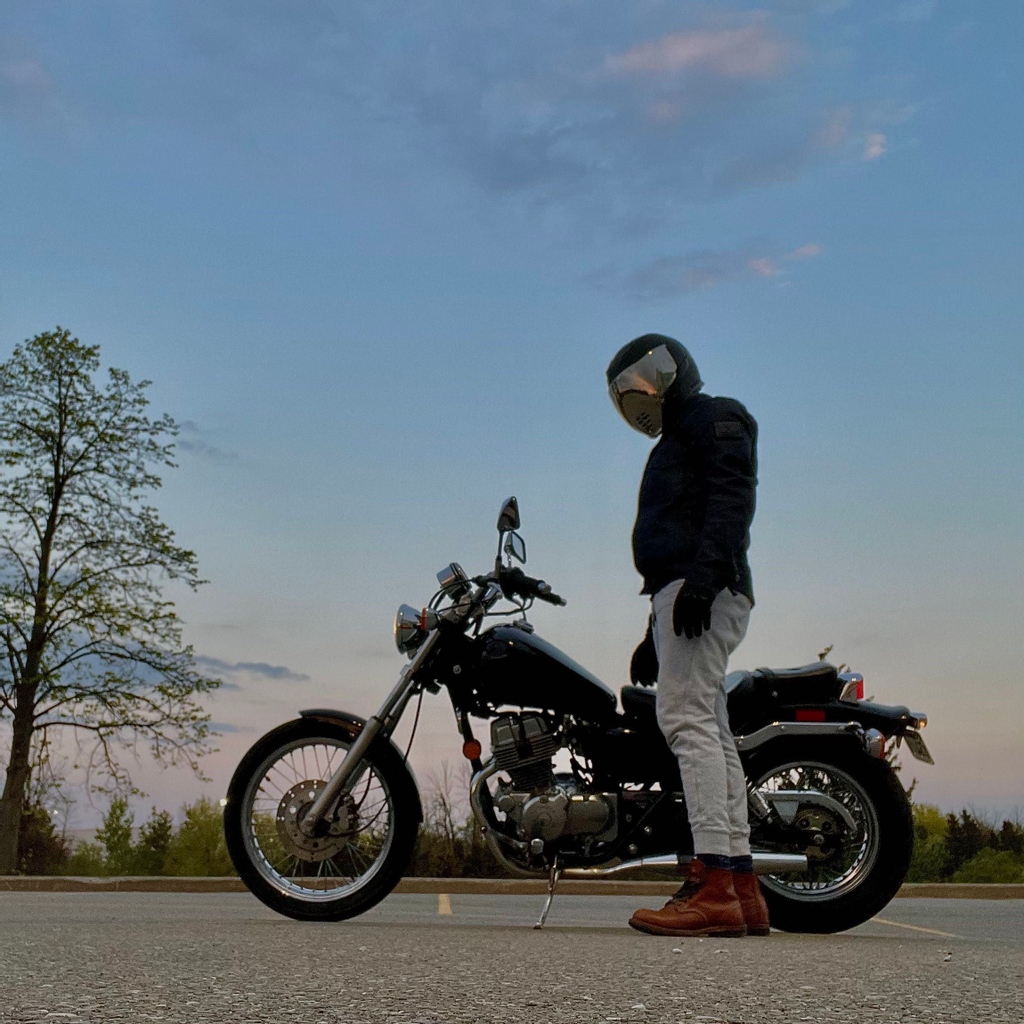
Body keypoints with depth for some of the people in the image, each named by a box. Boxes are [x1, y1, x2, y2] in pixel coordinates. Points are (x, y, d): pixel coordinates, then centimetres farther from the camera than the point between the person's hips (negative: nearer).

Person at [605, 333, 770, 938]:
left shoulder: (714, 417, 4)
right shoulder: (675, 443, 33)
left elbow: (733, 496, -14)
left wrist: (704, 572, -28)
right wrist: (654, 636, 29)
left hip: (706, 592, -10)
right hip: (681, 596, 10)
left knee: (687, 719, -20)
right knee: (712, 733, 5)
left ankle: (714, 888, -25)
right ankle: (744, 891, 5)